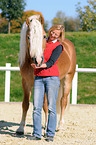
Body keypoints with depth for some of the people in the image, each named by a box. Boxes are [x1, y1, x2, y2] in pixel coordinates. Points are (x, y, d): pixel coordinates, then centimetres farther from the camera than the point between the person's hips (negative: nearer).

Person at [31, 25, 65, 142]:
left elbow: (51, 62, -15)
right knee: (36, 107, -1)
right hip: (38, 78, 5)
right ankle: (36, 134, 5)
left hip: (52, 77, -4)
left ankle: (50, 134, 5)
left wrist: (40, 66, -29)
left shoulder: (58, 46, -3)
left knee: (51, 108, -2)